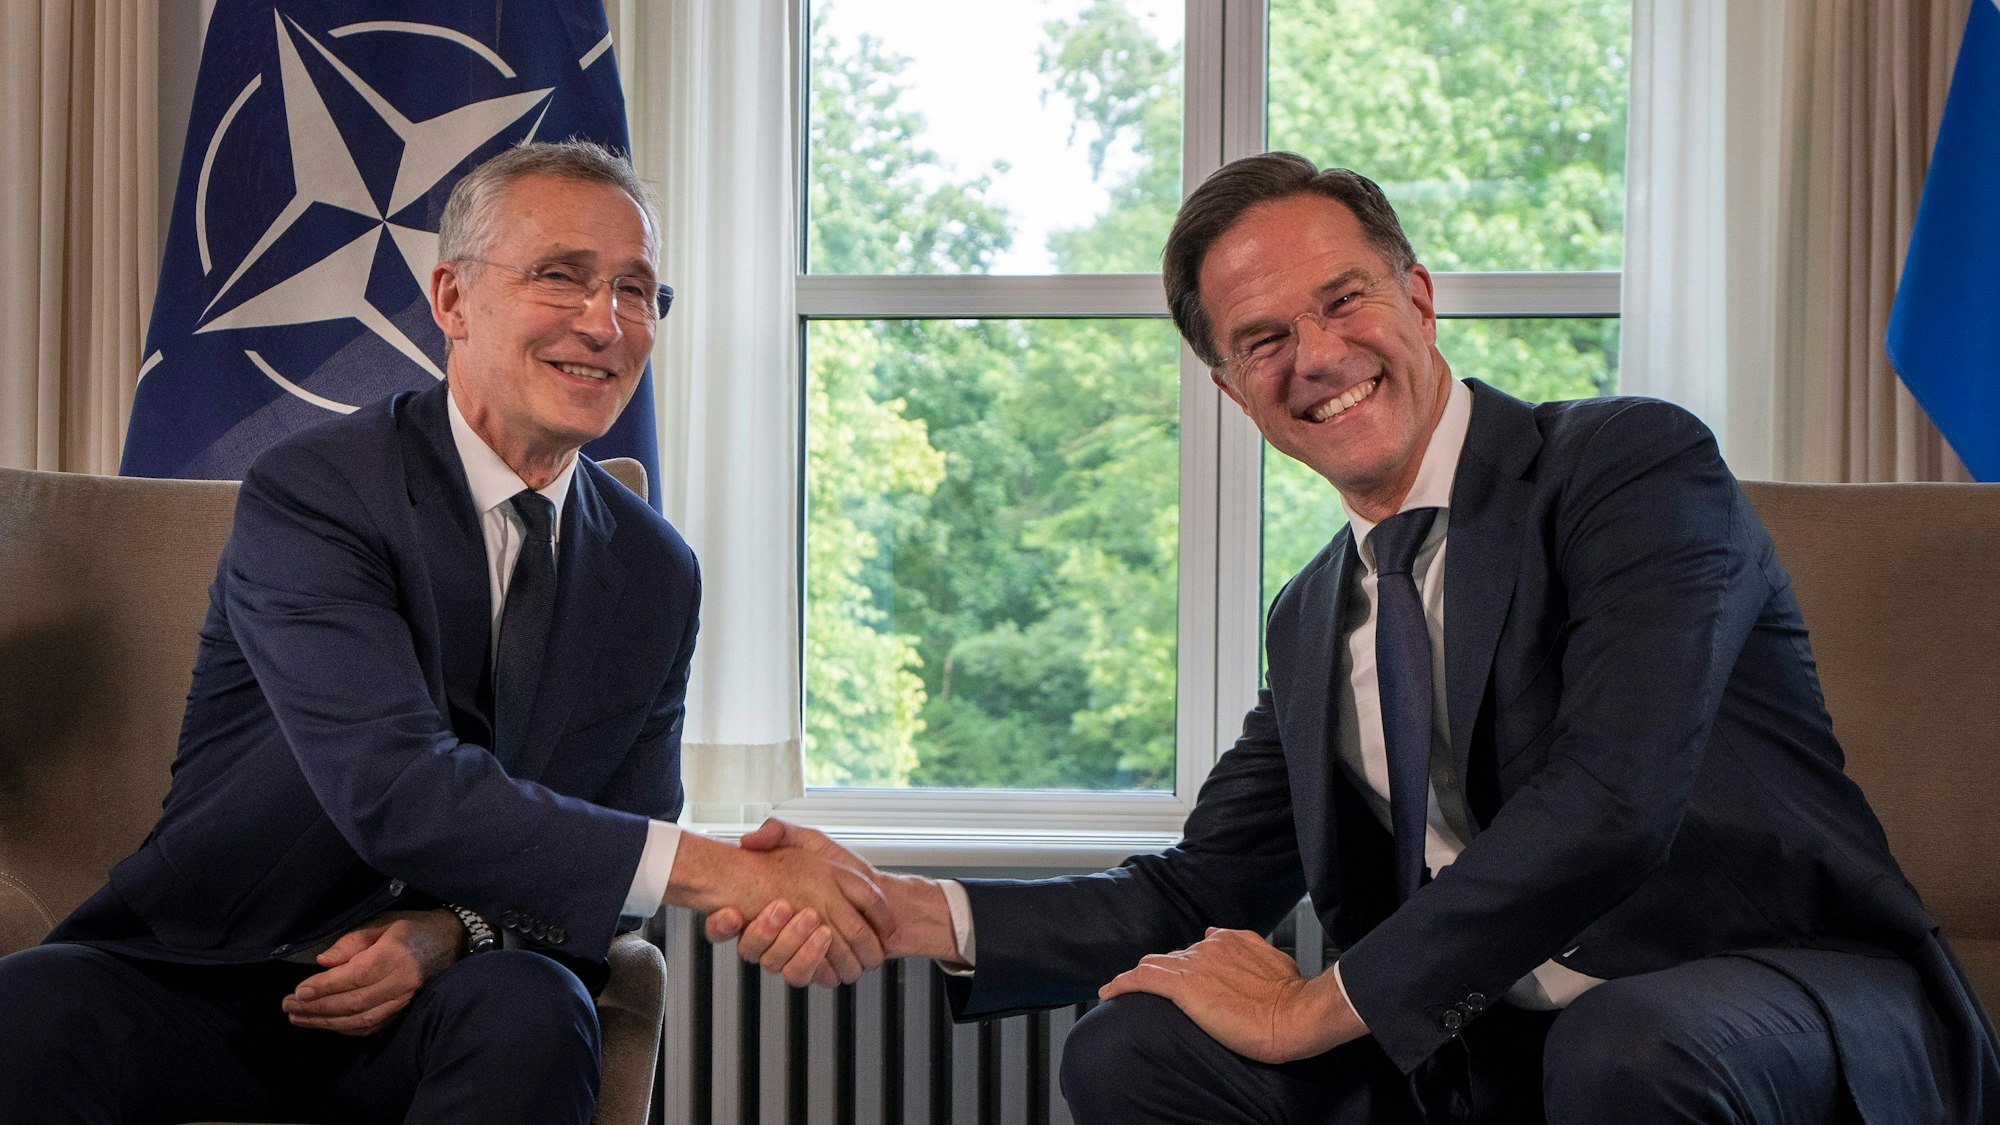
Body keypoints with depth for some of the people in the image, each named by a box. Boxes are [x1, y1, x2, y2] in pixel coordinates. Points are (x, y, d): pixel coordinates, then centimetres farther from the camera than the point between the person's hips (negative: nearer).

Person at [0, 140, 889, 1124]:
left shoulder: (658, 573, 7)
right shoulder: (310, 490, -11)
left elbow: (615, 866, 7)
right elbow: (392, 789, -25)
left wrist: (453, 930, -16)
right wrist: (718, 871, -30)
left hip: (439, 1003, 4)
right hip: (201, 977, -4)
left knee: (533, 1009, -31)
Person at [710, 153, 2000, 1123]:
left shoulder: (1636, 466, -9)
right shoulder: (1315, 619, 14)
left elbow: (1607, 808, -22)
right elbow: (1199, 895, 15)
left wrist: (1315, 1008, -14)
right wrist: (904, 911, -2)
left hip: (1776, 1004, -6)